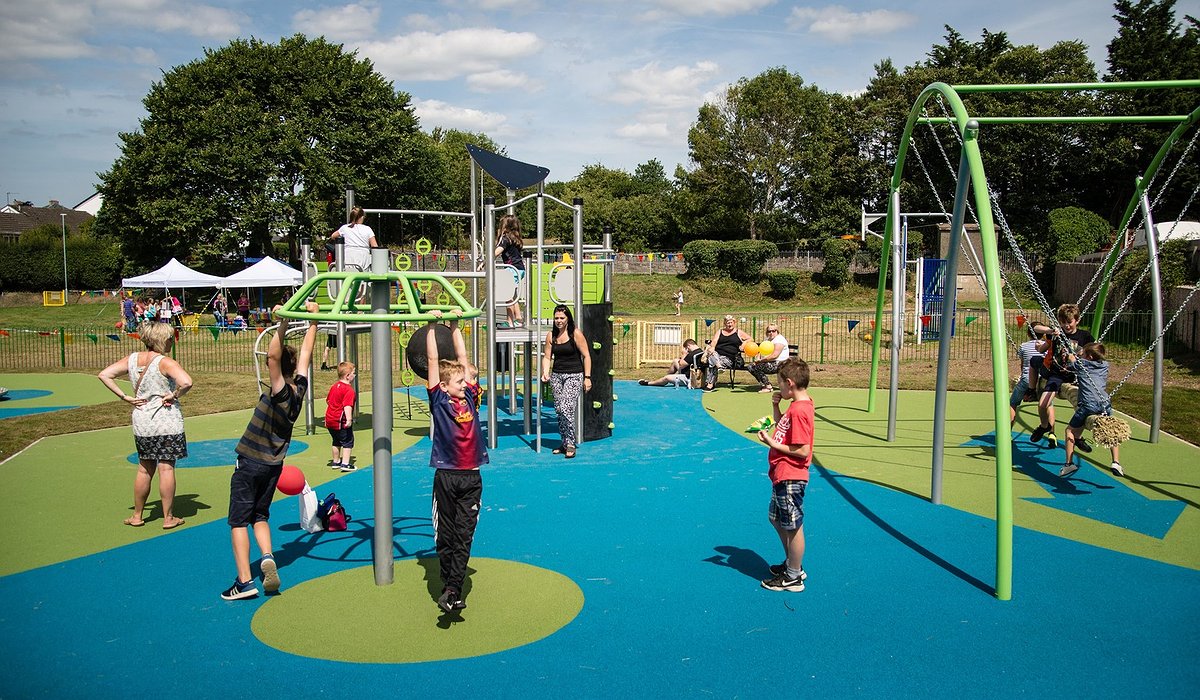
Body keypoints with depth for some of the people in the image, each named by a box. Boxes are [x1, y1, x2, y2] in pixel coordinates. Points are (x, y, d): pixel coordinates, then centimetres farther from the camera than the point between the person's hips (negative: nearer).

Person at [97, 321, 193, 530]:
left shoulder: (132, 359, 2)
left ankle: (137, 515, 27)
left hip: (142, 422, 5)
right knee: (166, 468, 2)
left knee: (144, 469, 17)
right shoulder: (165, 362, -16)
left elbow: (104, 375, 3)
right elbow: (186, 382, -31)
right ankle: (168, 518, 9)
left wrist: (125, 397, 0)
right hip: (167, 422, -5)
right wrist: (174, 396, -12)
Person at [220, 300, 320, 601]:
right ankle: (268, 558, -5)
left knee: (239, 520, 1)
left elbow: (273, 355, -38)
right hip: (274, 466, 7)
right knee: (260, 515, 20)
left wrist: (283, 323, -37)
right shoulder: (299, 389, -4)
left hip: (250, 464, -7)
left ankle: (244, 581, -4)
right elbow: (306, 353, 5)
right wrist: (313, 318, 9)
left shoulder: (280, 393, -22)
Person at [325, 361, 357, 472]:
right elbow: (347, 406, -30)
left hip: (330, 419, 9)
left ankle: (336, 462, 31)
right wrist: (349, 419, -37)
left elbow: (328, 400, 22)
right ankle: (345, 464, -3)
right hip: (341, 421, -9)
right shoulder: (349, 390, -18)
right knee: (348, 441, 2)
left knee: (337, 441, 22)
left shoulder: (334, 386, 10)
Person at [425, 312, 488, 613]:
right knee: (445, 536, 7)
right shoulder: (438, 400, -3)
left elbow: (463, 358, 10)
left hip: (471, 477, 3)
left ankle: (452, 591, 0)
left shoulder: (470, 397, 6)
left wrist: (455, 325, 16)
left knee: (464, 535, 0)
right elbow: (433, 360, -6)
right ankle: (451, 588, 16)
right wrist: (432, 326, -4)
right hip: (446, 476, -3)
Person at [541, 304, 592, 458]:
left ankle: (570, 444, -6)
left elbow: (586, 356, -4)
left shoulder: (576, 334, -7)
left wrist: (587, 377, -7)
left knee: (566, 409, -17)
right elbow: (547, 357, 10)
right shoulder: (551, 335, 6)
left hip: (574, 376, -5)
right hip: (556, 375, 5)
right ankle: (565, 443, 20)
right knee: (559, 410, 7)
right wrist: (545, 373, -7)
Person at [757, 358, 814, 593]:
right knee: (777, 519, 23)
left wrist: (773, 444, -20)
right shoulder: (799, 404, 8)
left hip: (791, 478, -11)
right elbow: (783, 428, 21)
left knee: (793, 527, 3)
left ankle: (793, 578, 16)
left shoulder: (799, 411, -23)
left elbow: (803, 451, -25)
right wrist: (775, 406, 7)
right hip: (782, 476, 11)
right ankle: (792, 564, 38)